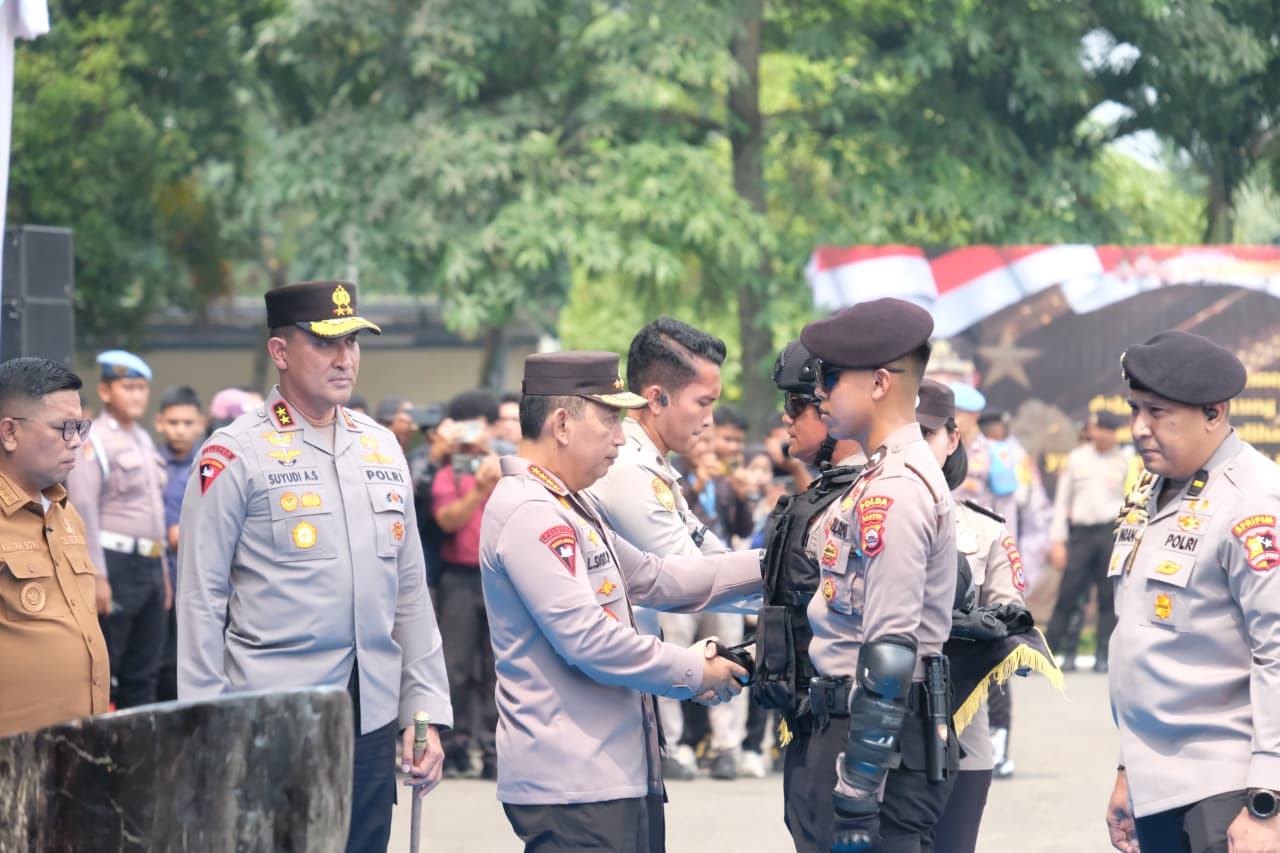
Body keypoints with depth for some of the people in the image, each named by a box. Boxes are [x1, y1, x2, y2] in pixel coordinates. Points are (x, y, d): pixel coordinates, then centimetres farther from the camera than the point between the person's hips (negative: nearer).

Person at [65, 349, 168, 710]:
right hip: (115, 563, -8)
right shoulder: (94, 441, -8)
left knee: (143, 672, 10)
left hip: (149, 566, 8)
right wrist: (97, 577, -20)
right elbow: (83, 509, -15)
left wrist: (162, 572, 22)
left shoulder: (143, 441, 18)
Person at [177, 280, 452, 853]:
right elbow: (200, 602, -5)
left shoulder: (381, 448, 13)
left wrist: (425, 711, 10)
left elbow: (409, 591, 17)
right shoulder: (235, 455, -4)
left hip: (371, 720, 5)